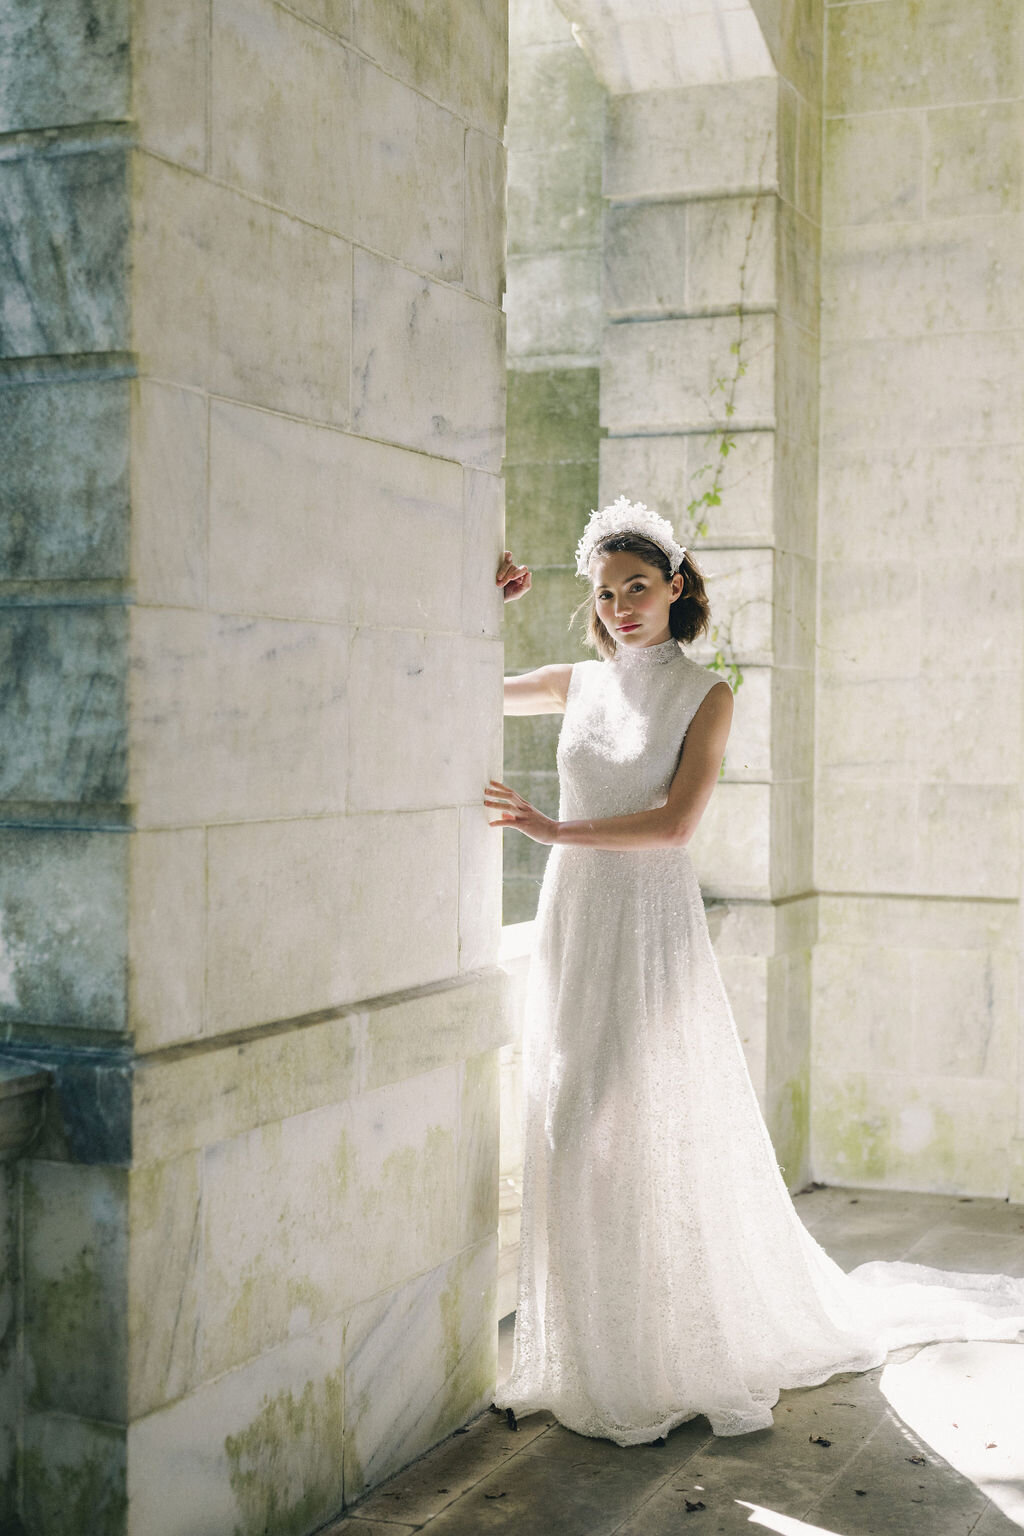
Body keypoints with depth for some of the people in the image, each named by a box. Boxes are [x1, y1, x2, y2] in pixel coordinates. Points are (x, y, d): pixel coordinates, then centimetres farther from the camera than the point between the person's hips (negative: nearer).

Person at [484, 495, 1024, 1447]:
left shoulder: (704, 696, -2)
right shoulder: (577, 685, 9)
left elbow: (674, 824, -14)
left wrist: (558, 830, -17)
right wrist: (483, 603, 6)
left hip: (653, 930, -4)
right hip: (571, 927, 4)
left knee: (663, 1138, -1)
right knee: (571, 1139, 5)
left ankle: (690, 1354, 15)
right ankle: (586, 1357, 18)